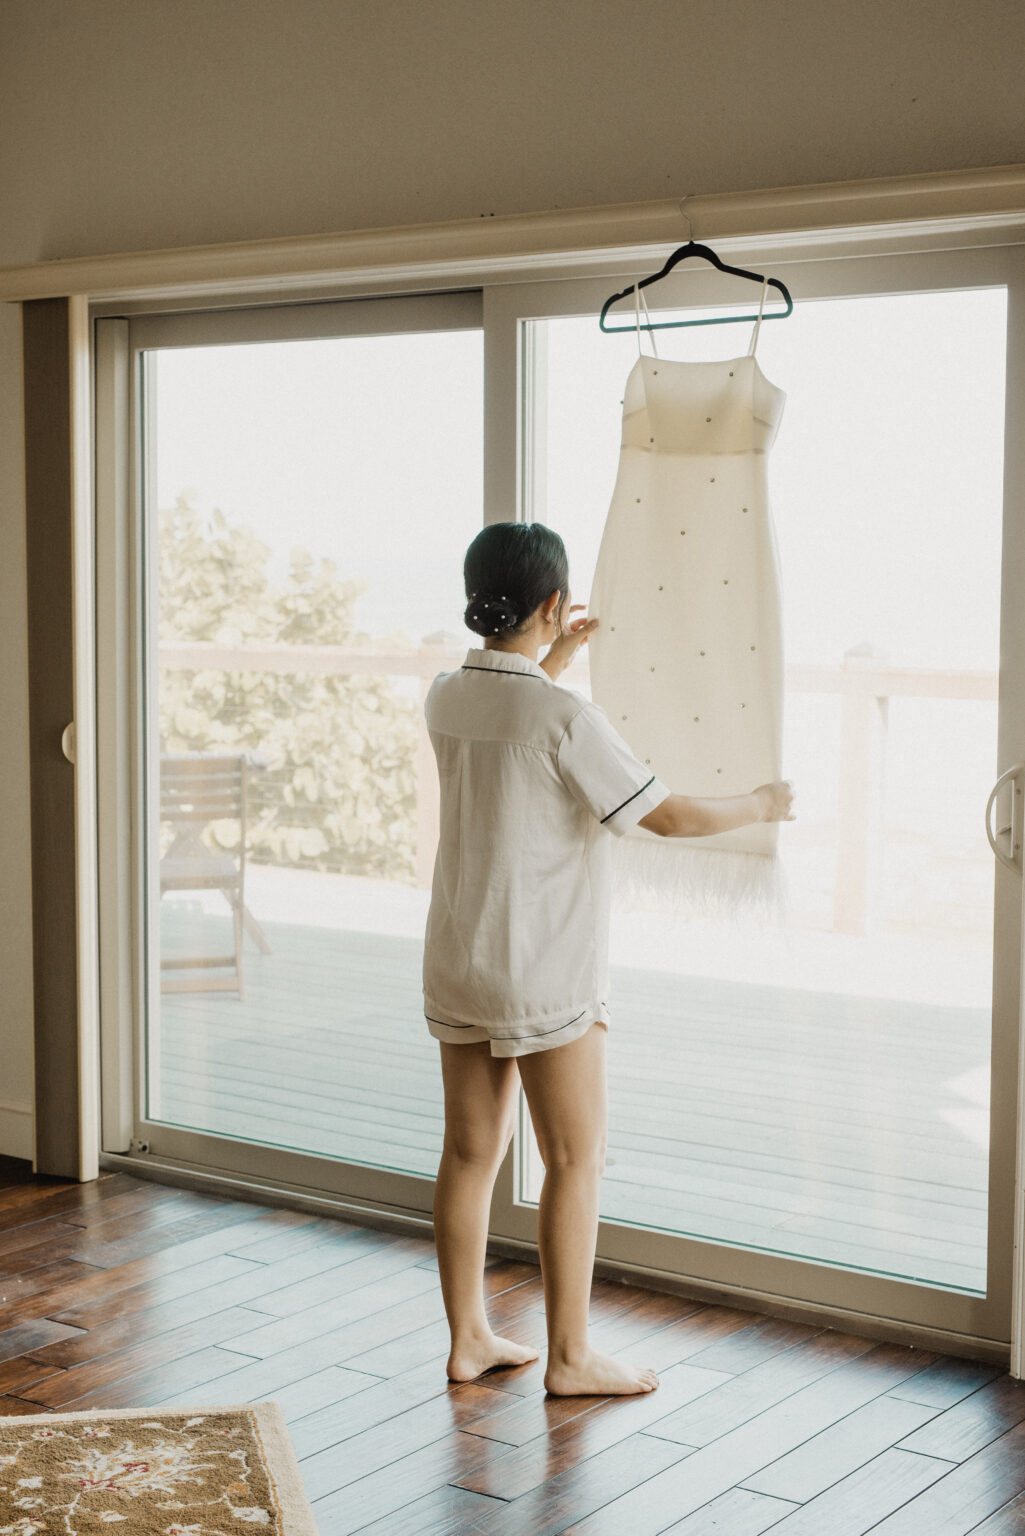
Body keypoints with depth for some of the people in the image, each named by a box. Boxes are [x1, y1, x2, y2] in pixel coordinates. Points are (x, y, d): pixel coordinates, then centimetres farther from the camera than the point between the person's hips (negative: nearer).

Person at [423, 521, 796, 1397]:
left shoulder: (446, 699, 2)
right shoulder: (567, 717, -19)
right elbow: (670, 816, -14)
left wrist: (552, 666, 31)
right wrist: (763, 806, 2)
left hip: (457, 965, 7)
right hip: (545, 974, -7)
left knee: (471, 1152, 13)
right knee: (575, 1160, 4)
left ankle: (468, 1339, 23)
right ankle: (569, 1357, 12)